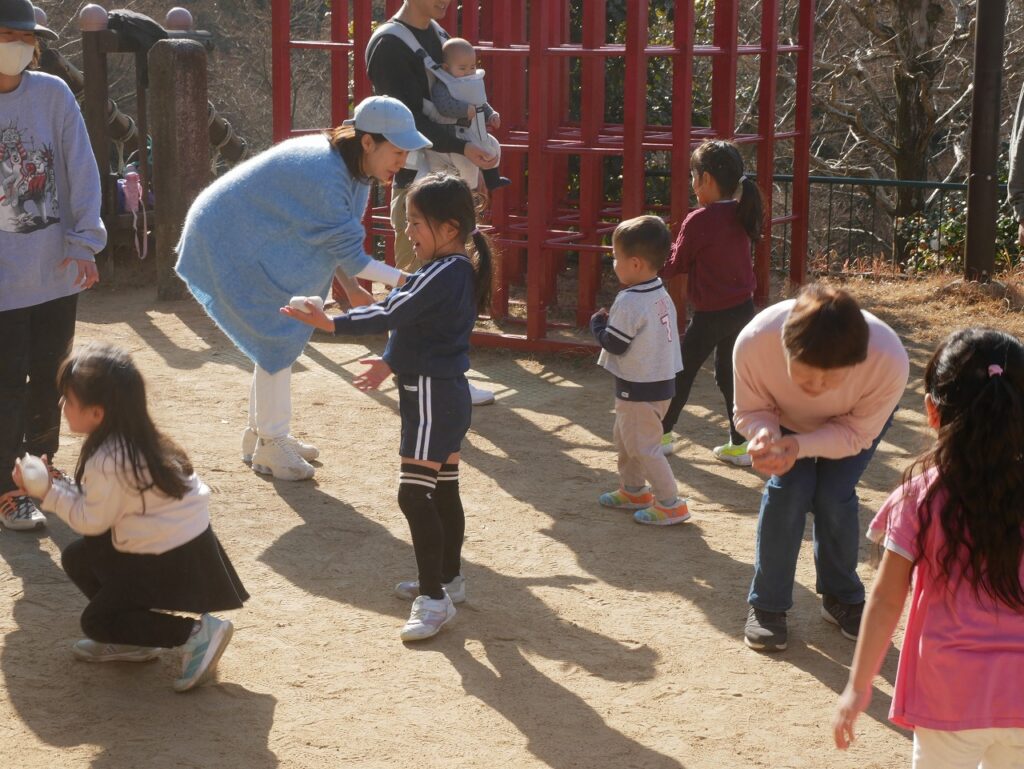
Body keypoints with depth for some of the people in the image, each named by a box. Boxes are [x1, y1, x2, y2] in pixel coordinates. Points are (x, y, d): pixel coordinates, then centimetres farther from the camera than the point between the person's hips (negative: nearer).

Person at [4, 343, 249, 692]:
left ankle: (197, 632, -7)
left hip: (171, 563, -9)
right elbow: (97, 500, 9)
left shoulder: (107, 463, -26)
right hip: (184, 541, 9)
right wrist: (56, 487, 1)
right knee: (77, 557, 15)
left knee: (96, 620, 0)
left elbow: (91, 520, -13)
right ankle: (132, 642, 19)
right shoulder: (134, 440, 2)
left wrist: (49, 492, -7)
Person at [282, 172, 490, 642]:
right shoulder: (457, 271, 11)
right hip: (447, 392, 11)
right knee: (443, 490, 19)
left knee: (414, 494, -11)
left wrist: (331, 324, -25)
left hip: (432, 395, -11)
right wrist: (392, 364, 12)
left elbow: (392, 314, -26)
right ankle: (449, 578, 31)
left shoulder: (445, 274, -21)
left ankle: (434, 598, -10)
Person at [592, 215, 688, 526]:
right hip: (662, 381, 10)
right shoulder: (662, 295, 5)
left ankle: (671, 504, 2)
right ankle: (633, 490, 37)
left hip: (639, 389, -10)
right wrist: (611, 322, 11)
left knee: (644, 447, -1)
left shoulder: (629, 303, -24)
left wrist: (597, 323, -1)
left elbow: (613, 344, -19)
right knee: (624, 436, 25)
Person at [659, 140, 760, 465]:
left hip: (711, 314, -7)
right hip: (743, 307, 7)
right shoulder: (740, 215, 2)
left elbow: (675, 265, -7)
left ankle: (662, 433, 23)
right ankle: (738, 445, 17)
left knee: (683, 372, 9)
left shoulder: (698, 221, -19)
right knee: (729, 375, 16)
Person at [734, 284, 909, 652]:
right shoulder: (753, 342, -42)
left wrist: (799, 446, -44)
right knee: (787, 490, -16)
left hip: (858, 417, 0)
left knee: (834, 494, -14)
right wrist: (765, 434, -45)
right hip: (786, 416, 1)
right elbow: (750, 410, -21)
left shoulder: (890, 360, -43)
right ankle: (767, 605, 2)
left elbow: (857, 434, -26)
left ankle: (842, 597, 11)